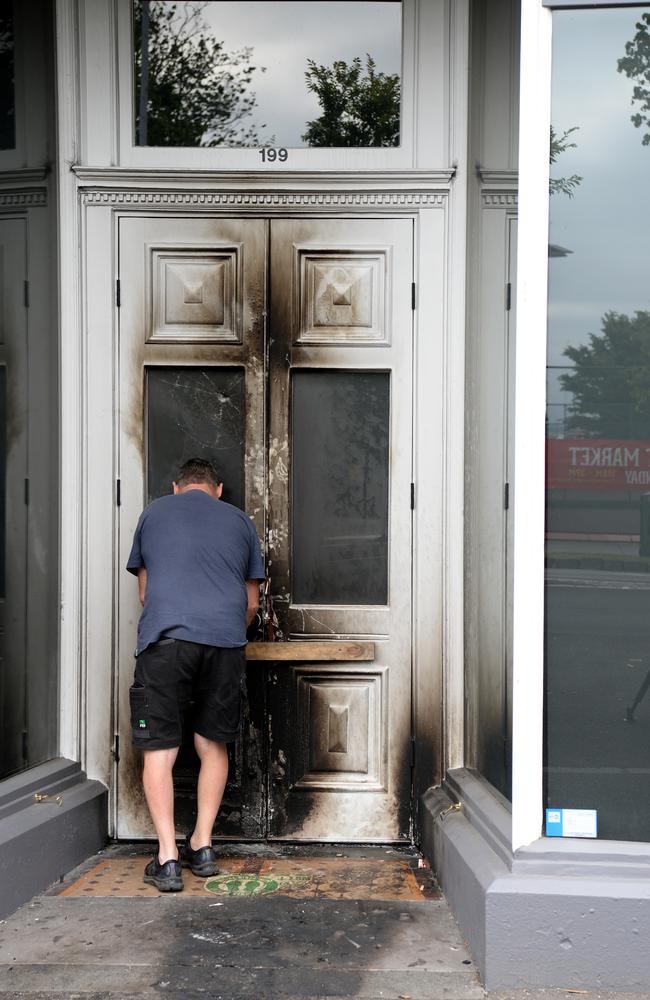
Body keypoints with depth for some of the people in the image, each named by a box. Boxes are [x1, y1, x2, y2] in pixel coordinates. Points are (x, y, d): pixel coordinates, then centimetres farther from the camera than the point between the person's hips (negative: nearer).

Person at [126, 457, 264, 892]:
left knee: (160, 750, 3)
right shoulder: (239, 520, 21)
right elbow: (252, 602, 24)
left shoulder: (153, 513, 20)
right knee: (213, 746, 15)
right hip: (226, 639, 2)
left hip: (165, 637, -1)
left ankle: (168, 859, -2)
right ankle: (202, 847, 20)